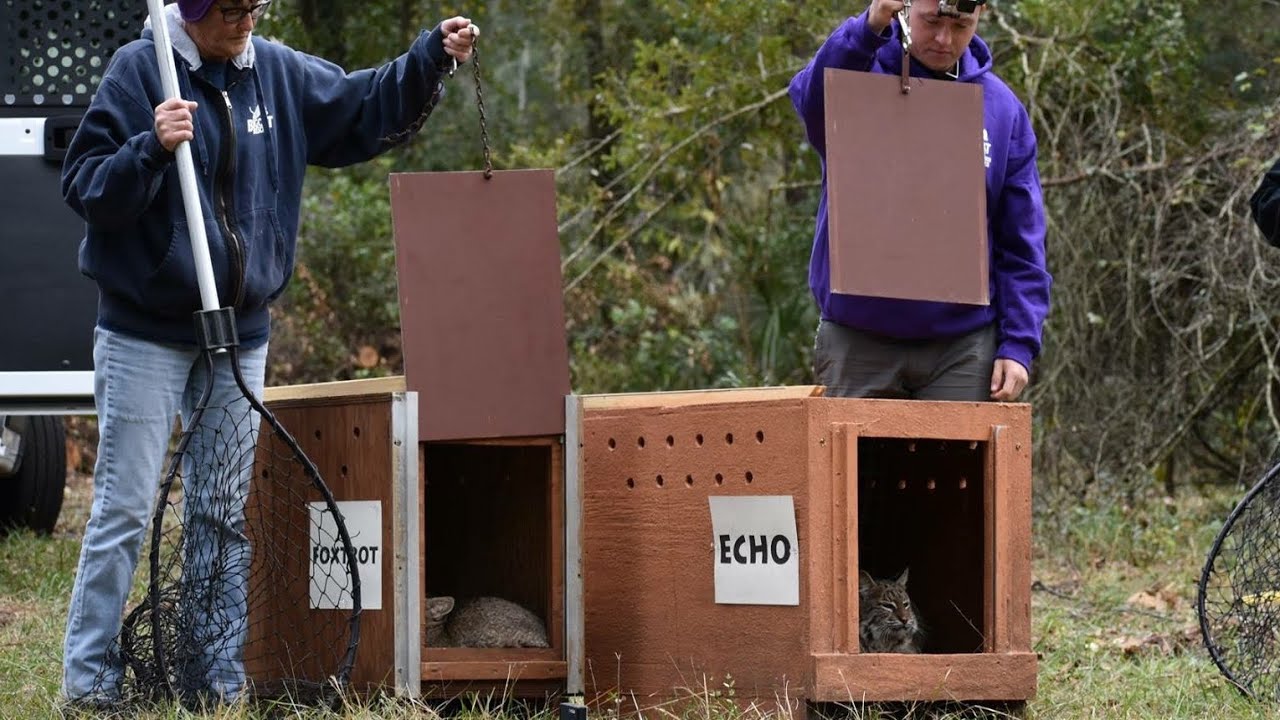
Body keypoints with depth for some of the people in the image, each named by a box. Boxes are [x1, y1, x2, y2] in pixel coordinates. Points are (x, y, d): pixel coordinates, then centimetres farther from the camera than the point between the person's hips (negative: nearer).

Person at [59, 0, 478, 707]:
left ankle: (224, 674, 15)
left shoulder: (278, 72, 5)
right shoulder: (138, 70, -9)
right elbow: (85, 188, -13)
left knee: (226, 515, 9)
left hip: (240, 335, 5)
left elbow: (363, 110, 17)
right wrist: (152, 149, -29)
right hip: (145, 332, -5)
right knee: (123, 510, -5)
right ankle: (88, 678, -1)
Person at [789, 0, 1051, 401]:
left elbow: (1021, 245, 8)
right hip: (857, 342, -1)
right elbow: (813, 99, -28)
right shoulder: (863, 71, -1)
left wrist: (1019, 344, -2)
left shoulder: (1002, 108, 6)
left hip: (962, 349, 1)